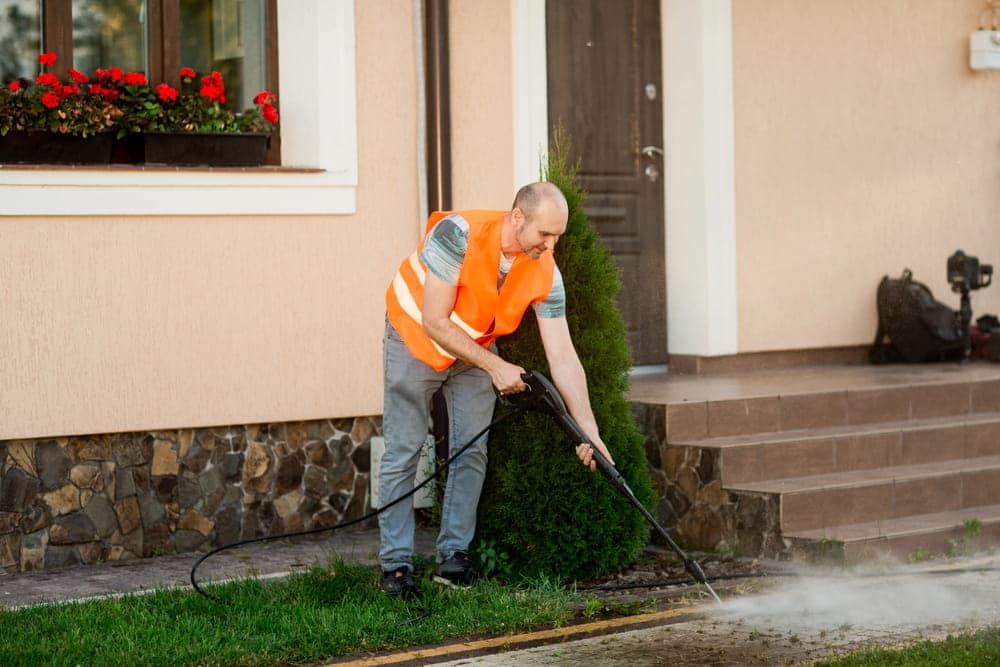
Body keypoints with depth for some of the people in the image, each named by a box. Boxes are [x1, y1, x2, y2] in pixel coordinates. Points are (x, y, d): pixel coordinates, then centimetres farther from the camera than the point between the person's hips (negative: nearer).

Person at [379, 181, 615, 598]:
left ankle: (454, 556, 8)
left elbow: (562, 356, -17)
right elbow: (434, 322, -29)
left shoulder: (545, 274, -19)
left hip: (475, 347, 4)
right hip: (415, 337, -4)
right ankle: (395, 563, -1)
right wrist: (495, 367, -28)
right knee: (403, 451, -5)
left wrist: (589, 431, -24)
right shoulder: (459, 234, -33)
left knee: (472, 451, -1)